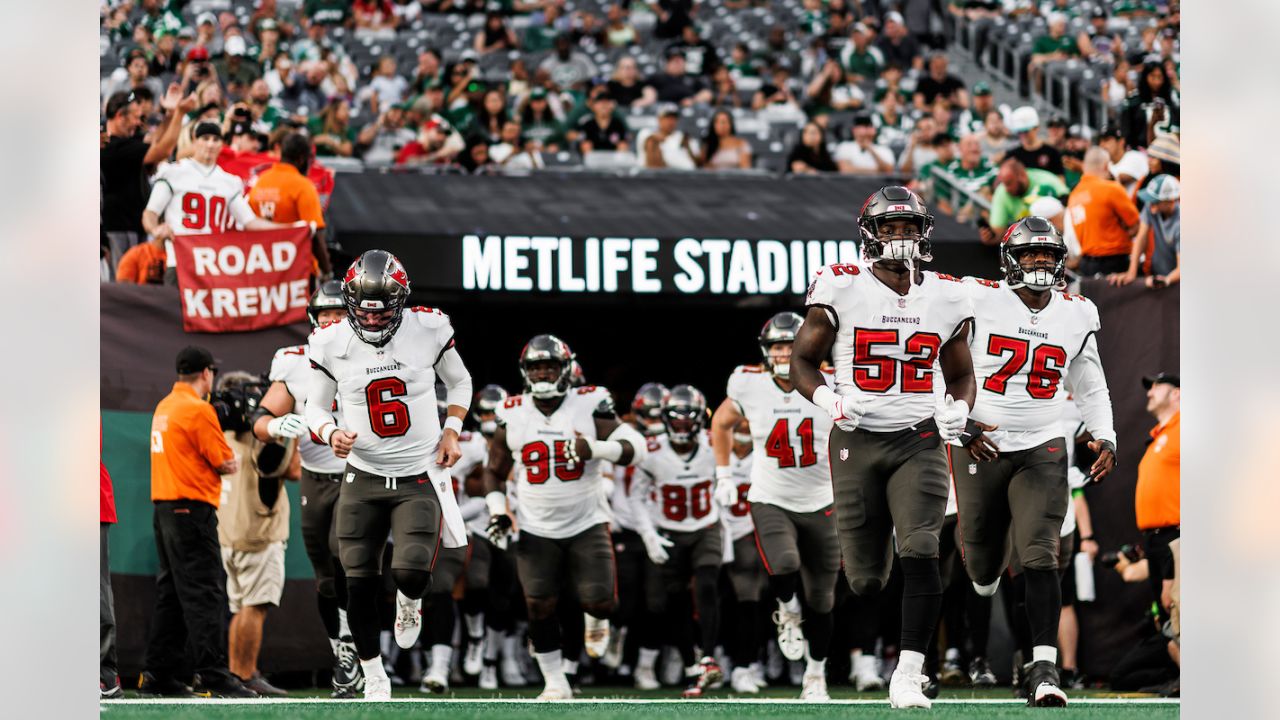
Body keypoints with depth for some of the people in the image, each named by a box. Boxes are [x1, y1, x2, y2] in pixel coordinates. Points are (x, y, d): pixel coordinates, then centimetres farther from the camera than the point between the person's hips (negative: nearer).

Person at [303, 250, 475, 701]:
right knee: (359, 582, 0)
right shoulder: (331, 344, -7)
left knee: (411, 573, -17)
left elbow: (459, 381, 11)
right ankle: (373, 676, 18)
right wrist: (331, 433, -16)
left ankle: (410, 601, 22)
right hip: (363, 478, 1)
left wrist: (451, 429, -3)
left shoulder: (428, 330, -7)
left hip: (420, 477, -1)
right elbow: (315, 406, 6)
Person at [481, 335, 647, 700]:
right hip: (536, 530, 2)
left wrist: (594, 449, -30)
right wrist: (497, 511, 0)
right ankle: (555, 684, 11)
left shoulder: (589, 405, -7)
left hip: (587, 525, -2)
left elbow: (635, 447, -14)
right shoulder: (513, 414, 1)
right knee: (540, 607, -7)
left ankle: (595, 619, 29)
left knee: (600, 602, -11)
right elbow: (494, 470, 14)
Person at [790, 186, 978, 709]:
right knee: (866, 580, 1)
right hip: (856, 442, -1)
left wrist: (958, 409, -4)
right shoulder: (842, 290, -5)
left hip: (919, 443, 1)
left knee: (921, 553, -20)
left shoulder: (945, 299, 4)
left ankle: (907, 675, -17)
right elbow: (802, 360, 3)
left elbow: (961, 375, 17)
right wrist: (826, 398, -16)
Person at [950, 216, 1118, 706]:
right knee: (984, 565, 8)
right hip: (979, 447, -1)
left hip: (1041, 450, 1)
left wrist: (1105, 438, 4)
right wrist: (960, 426, -14)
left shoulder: (1077, 316, 5)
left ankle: (1044, 668, -18)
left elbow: (1091, 388, 18)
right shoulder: (978, 301, -7)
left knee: (1040, 557, -14)